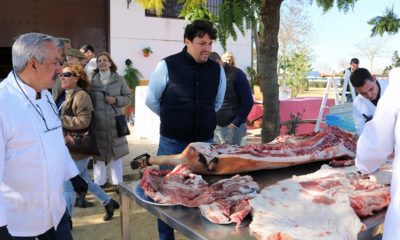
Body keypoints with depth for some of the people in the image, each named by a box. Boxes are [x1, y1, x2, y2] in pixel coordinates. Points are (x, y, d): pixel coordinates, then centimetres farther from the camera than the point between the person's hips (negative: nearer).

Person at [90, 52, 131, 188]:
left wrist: (116, 100, -12)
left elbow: (128, 97, 6)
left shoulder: (119, 79, 5)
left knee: (116, 152, 6)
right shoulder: (92, 80, 5)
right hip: (97, 122, 0)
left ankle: (117, 182, 19)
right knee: (98, 151, 5)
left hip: (114, 122, 0)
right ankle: (99, 183, 19)